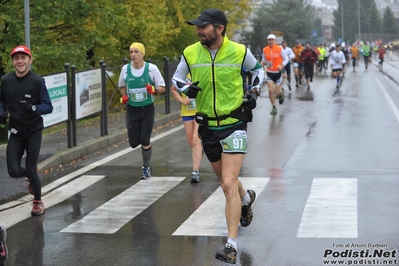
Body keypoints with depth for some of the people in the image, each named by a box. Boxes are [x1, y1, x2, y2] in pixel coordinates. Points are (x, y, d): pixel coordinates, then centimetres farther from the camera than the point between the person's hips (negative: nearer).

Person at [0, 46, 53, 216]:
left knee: (31, 170, -1)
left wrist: (33, 108, -28)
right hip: (15, 132, 3)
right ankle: (31, 176, 32)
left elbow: (48, 107, -10)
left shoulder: (37, 81, -11)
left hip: (33, 131, -3)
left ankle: (38, 202, 24)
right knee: (14, 171, -5)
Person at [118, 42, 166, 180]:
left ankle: (146, 168, 15)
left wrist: (154, 90, -24)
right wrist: (124, 96, -2)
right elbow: (122, 86, 17)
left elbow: (162, 88, -3)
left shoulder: (152, 68, -9)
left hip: (147, 109, -3)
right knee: (133, 143, 2)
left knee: (145, 141, -6)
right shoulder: (125, 69, -1)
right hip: (132, 110, 3)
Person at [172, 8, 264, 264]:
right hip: (207, 126, 4)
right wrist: (187, 88, -11)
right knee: (226, 180, 20)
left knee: (228, 184, -15)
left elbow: (258, 69, 11)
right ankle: (246, 198, 56)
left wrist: (254, 91, -5)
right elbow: (177, 78, 11)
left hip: (234, 125, -4)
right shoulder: (190, 53, -4)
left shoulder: (239, 51, -9)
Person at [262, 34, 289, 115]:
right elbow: (263, 60, 10)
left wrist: (282, 65, -18)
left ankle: (281, 92, 39)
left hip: (277, 72, -2)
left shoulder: (279, 49, -9)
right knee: (271, 90, -9)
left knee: (277, 91, 1)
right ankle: (274, 107, 4)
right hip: (269, 72, 2)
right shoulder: (265, 50, -2)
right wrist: (264, 62, -13)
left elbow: (286, 59, -1)